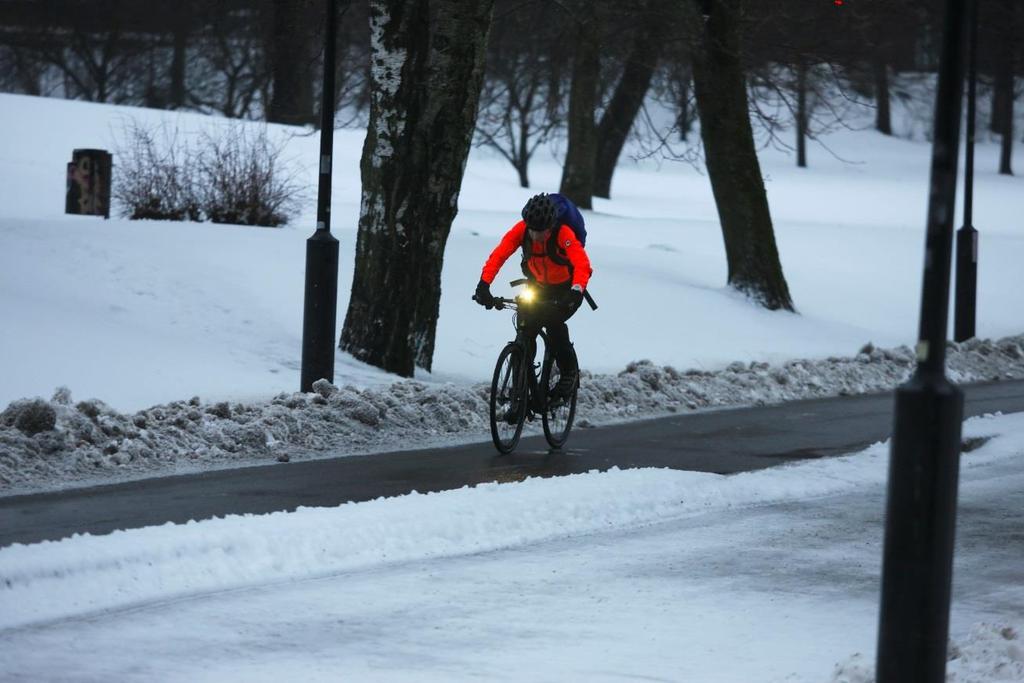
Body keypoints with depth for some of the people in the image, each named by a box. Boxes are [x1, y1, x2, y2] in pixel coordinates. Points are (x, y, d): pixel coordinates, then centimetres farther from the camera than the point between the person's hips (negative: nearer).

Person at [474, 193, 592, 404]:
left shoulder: (563, 234, -32)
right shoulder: (521, 229, -23)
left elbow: (582, 265, -44)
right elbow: (498, 255, -30)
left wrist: (576, 292, -60)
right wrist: (484, 285, -44)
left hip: (565, 289, -4)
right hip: (538, 286, 4)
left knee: (553, 322, -27)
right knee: (527, 329, -11)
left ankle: (569, 372, -6)